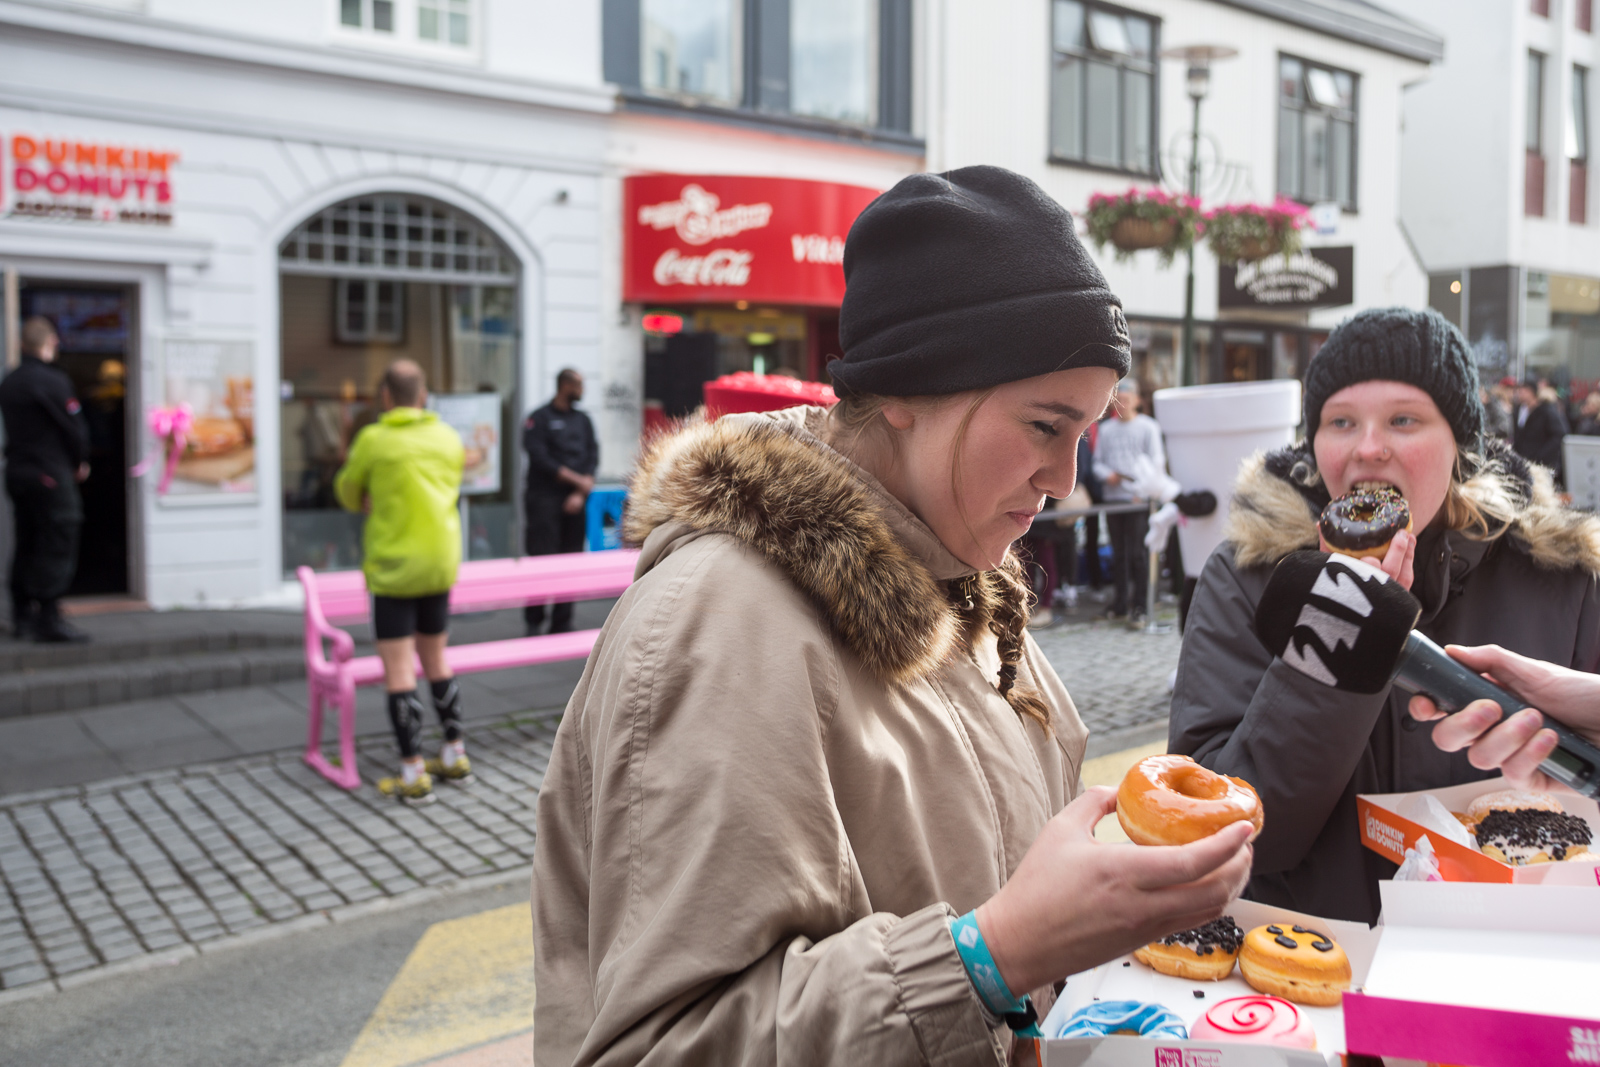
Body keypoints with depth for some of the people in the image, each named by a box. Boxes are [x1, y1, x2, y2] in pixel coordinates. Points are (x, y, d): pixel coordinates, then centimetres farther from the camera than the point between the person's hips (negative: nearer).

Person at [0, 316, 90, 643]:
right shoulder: (52, 380, -14)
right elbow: (74, 427, -12)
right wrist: (80, 463, 6)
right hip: (51, 475, -8)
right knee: (56, 546, -4)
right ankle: (49, 620, -4)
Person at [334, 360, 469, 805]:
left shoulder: (373, 439, -10)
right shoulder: (449, 439, 4)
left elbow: (347, 493, 4)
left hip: (393, 568, -5)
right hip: (441, 565, 5)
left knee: (398, 670, 0)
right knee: (436, 660, 18)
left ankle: (414, 775, 1)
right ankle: (455, 756, 24)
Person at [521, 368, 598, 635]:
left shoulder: (583, 420, 15)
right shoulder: (539, 419, -1)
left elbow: (593, 457, 7)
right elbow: (540, 460, -9)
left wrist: (580, 494, -7)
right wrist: (577, 479, -10)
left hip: (575, 501, 5)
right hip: (545, 500, -5)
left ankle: (562, 624, 11)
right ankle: (534, 621, 5)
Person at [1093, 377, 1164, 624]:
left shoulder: (1148, 426, 3)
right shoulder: (1106, 429, 13)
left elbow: (1157, 463, -1)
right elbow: (1097, 462, 15)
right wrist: (1107, 474, -6)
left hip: (1139, 500, -4)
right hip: (1113, 498, 4)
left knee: (1138, 553, -6)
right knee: (1118, 553, 7)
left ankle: (1139, 603, 0)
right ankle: (1120, 603, 13)